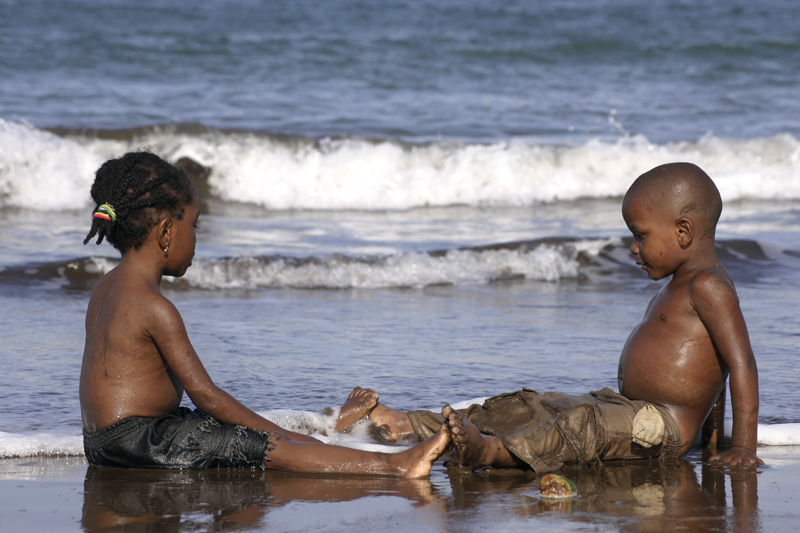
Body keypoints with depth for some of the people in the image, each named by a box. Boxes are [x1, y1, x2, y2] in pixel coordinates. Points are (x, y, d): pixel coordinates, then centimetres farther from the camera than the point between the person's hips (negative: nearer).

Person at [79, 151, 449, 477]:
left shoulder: (108, 288, 15)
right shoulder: (154, 308, -17)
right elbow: (204, 394, -16)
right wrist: (274, 434, -9)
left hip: (103, 441, 11)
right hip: (133, 438, -11)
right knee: (268, 450, -12)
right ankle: (395, 466, -14)